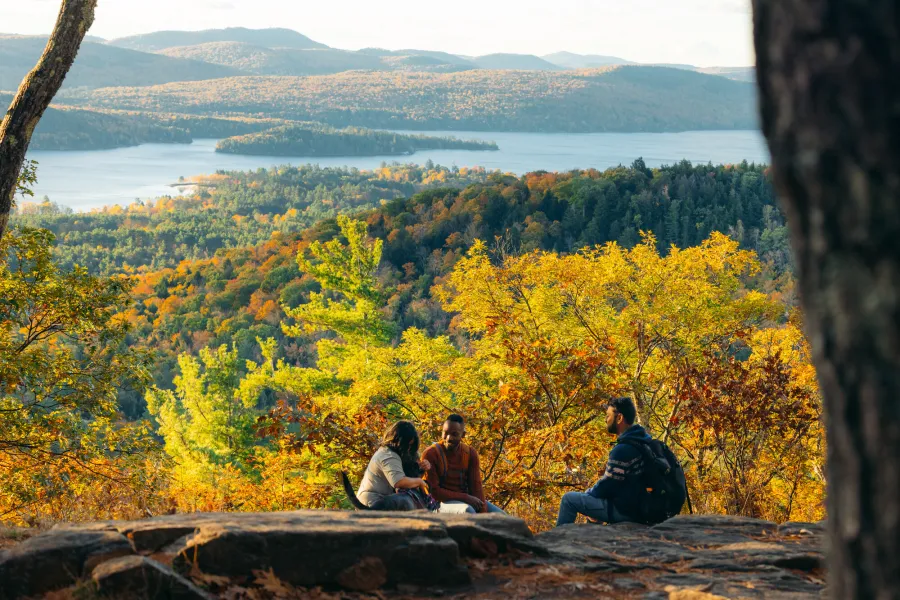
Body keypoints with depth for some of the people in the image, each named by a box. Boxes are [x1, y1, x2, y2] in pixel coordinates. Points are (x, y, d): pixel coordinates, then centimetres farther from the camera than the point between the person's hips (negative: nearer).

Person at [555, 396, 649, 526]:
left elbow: (608, 485, -18)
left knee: (569, 499, 0)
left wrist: (588, 493, 2)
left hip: (623, 510, -9)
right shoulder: (644, 438, 5)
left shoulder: (623, 449, -26)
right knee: (592, 494, 33)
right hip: (639, 504, 9)